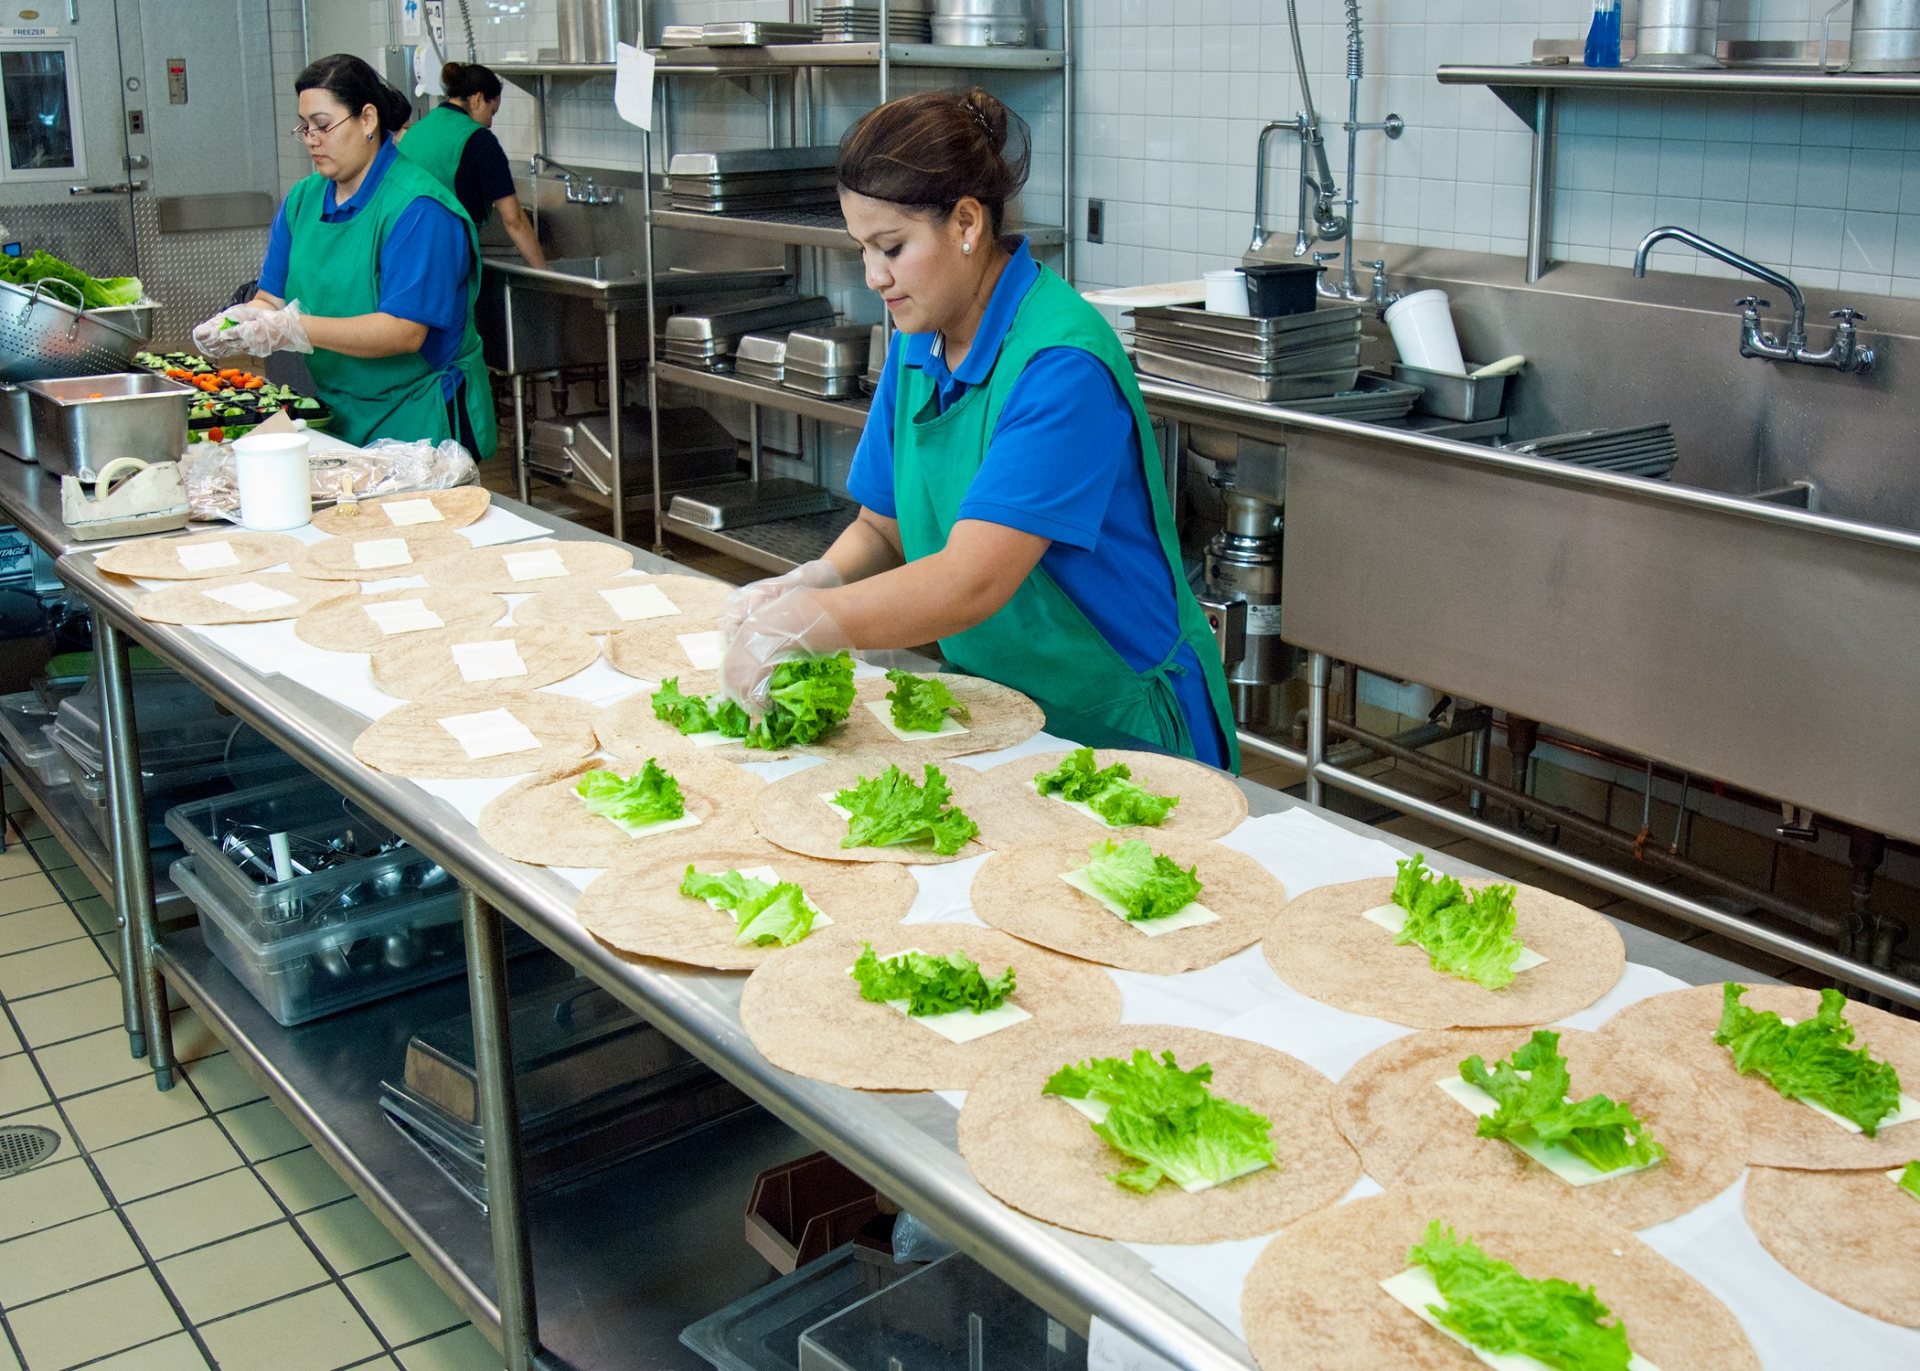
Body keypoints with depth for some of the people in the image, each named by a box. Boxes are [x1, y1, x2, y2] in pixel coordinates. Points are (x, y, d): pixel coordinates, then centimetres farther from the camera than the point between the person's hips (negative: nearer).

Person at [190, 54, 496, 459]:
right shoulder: (302, 200, 9)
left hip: (418, 421, -6)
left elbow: (405, 332, -24)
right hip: (338, 418, 6)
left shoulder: (418, 208, -15)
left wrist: (293, 329, -30)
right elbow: (271, 298, 8)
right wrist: (235, 323, -16)